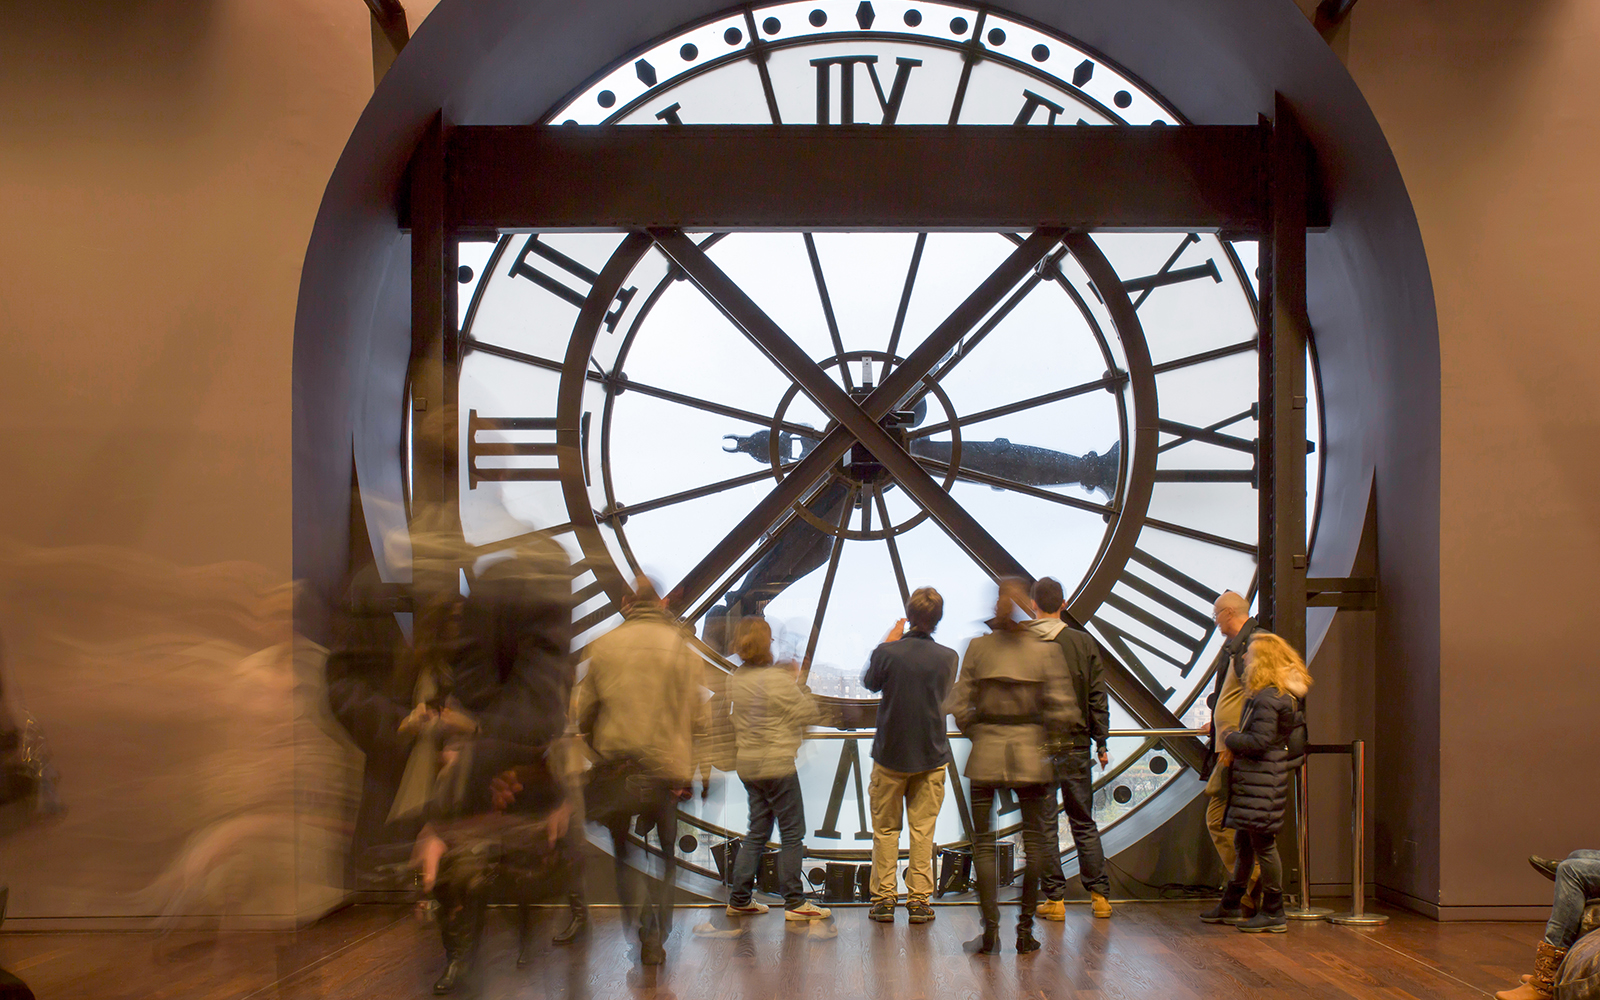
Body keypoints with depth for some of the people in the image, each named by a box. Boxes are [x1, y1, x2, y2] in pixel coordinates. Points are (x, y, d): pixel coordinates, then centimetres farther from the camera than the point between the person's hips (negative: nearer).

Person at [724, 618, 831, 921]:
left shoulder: (736, 679, 5)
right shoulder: (776, 679, -18)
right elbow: (809, 714, -13)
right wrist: (798, 683, 0)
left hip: (748, 765, 8)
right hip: (777, 765, -8)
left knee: (757, 833, 15)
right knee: (792, 834, 1)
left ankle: (739, 899, 16)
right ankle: (794, 902, 4)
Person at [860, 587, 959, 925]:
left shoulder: (887, 653, -15)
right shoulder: (948, 657, -8)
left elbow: (869, 682, 5)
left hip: (890, 754, -1)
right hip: (931, 756, 1)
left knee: (885, 829, 9)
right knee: (923, 830, 7)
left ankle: (883, 898, 11)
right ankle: (919, 900, 8)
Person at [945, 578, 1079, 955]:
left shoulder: (978, 647, -3)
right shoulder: (1046, 649, -4)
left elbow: (960, 705, -4)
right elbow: (1063, 711, -6)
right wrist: (1041, 733, 11)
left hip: (986, 754, 0)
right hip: (1029, 754, 0)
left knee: (983, 840, 6)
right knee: (1033, 839, 11)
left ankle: (990, 927, -1)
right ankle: (1025, 928, 11)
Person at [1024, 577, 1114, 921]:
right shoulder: (1084, 643, 0)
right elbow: (1098, 698, 2)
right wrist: (1101, 743, 8)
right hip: (1076, 744, 2)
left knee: (1043, 824, 4)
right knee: (1084, 822, 12)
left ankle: (1054, 898, 5)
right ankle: (1099, 894, 13)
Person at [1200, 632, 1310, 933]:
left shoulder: (1268, 699, -19)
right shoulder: (1281, 695, 14)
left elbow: (1259, 741, -24)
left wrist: (1229, 739, -8)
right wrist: (1233, 749, 7)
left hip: (1262, 782, -11)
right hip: (1252, 781, 11)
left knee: (1263, 844, -3)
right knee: (1243, 843, 17)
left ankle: (1273, 913, 4)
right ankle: (1230, 906, 27)